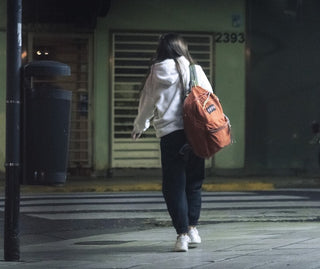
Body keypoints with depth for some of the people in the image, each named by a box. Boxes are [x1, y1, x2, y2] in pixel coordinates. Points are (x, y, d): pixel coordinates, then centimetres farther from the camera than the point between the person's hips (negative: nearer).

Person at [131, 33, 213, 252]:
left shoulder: (157, 73, 1)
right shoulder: (196, 70, 5)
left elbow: (148, 103, 8)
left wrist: (139, 127, 25)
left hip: (170, 133, -2)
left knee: (174, 185, 3)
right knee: (194, 182, 16)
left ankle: (183, 234, -5)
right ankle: (193, 227, 12)